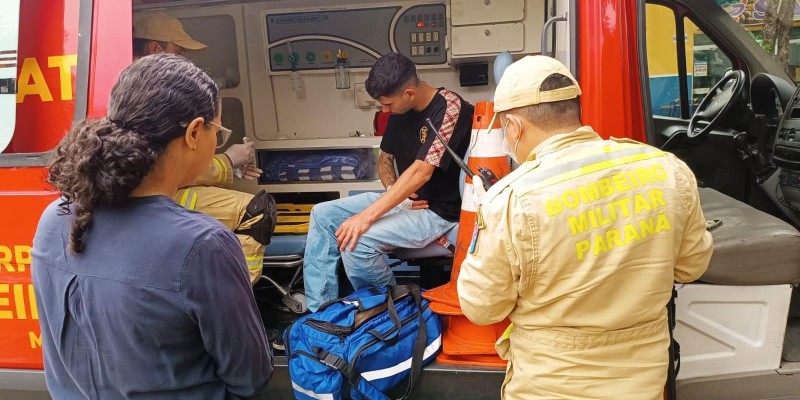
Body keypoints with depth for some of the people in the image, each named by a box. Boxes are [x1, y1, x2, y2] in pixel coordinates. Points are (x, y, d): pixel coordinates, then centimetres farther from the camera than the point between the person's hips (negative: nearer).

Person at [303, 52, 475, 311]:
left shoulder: (449, 108, -21)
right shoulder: (400, 111, 4)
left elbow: (421, 172, -28)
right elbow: (385, 158, 16)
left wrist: (366, 217, -31)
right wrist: (394, 191, -7)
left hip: (438, 211, -9)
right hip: (404, 200, 9)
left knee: (356, 242, -27)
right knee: (322, 214, 2)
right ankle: (319, 310, 3)